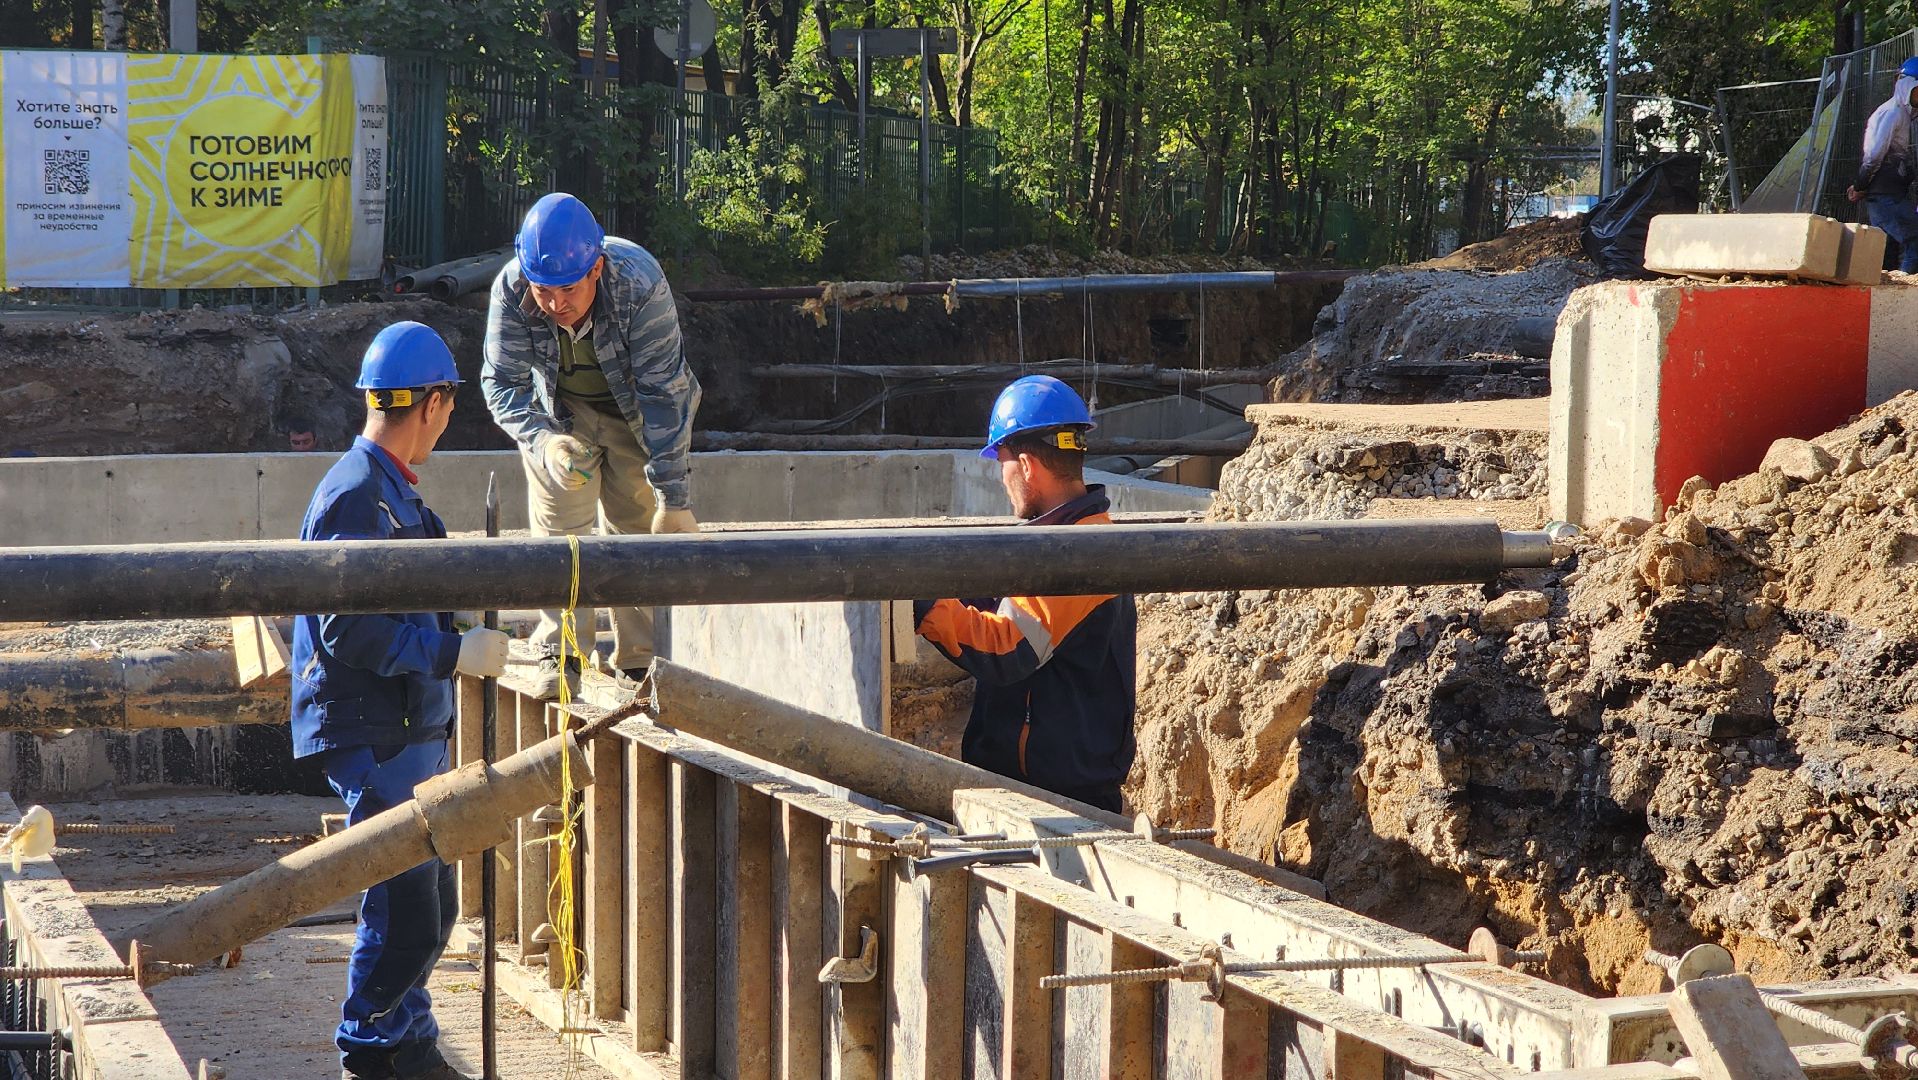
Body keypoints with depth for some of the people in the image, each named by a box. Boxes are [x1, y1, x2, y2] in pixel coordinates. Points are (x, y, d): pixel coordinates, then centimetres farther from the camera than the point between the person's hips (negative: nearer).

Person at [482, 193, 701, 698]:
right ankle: (557, 656, -1)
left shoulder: (640, 283, -36)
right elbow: (502, 382, -19)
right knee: (558, 528, -8)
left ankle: (639, 662, 3)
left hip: (637, 415, -1)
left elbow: (662, 391, -31)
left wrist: (673, 500, -33)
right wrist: (543, 440, -41)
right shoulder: (510, 290, -29)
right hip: (562, 413, 1)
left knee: (639, 528, -5)